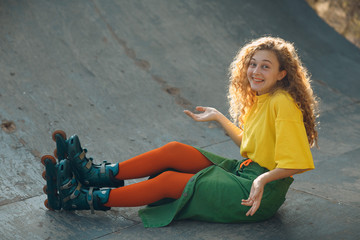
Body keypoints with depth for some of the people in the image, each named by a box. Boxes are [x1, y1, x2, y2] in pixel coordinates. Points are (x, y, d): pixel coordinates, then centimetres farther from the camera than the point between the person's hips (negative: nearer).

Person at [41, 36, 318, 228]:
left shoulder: (283, 103, -19)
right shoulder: (258, 100, 10)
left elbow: (298, 162, -24)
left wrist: (263, 179, -35)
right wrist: (218, 117, 21)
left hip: (261, 195, -8)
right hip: (243, 172, 8)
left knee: (167, 181, -11)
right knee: (173, 150, -3)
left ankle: (86, 198, -5)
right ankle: (100, 174, 1)